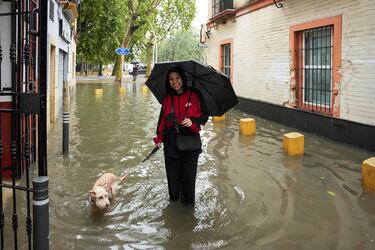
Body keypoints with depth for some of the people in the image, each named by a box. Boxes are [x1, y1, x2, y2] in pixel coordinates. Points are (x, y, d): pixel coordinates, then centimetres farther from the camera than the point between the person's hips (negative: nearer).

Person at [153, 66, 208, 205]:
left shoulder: (193, 96, -3)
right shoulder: (167, 98, 7)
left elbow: (204, 116, 0)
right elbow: (162, 119, 11)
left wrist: (193, 121, -18)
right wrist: (159, 137, 3)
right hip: (171, 141, 3)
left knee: (188, 174, 1)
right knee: (173, 173, 8)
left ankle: (189, 201, 20)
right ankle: (174, 199, 26)